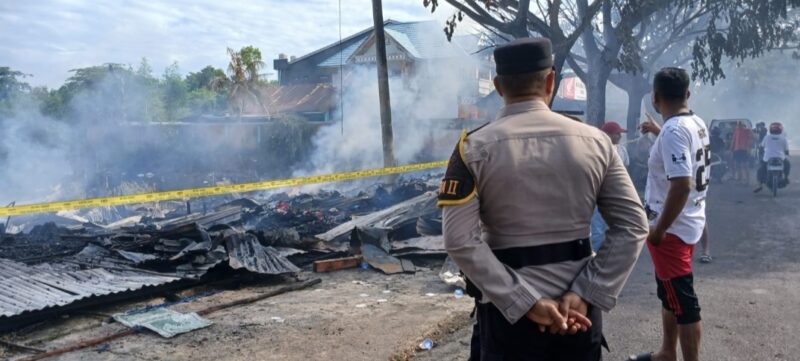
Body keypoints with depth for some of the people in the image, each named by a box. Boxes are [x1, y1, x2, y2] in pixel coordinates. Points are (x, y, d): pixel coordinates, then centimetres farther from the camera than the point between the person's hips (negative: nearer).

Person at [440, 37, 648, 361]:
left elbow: (460, 240, -16)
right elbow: (632, 227, -4)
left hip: (509, 310, -2)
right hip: (578, 309, 3)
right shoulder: (595, 141, -1)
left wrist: (525, 302, -15)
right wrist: (584, 294, -8)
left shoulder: (475, 148, -9)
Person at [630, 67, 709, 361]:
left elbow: (681, 185, -30)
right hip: (687, 224, 10)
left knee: (683, 300, -1)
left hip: (671, 228, -10)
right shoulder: (697, 124, 7)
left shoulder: (673, 131, -23)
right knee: (670, 292, 21)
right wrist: (658, 131, 38)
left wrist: (659, 229, -23)